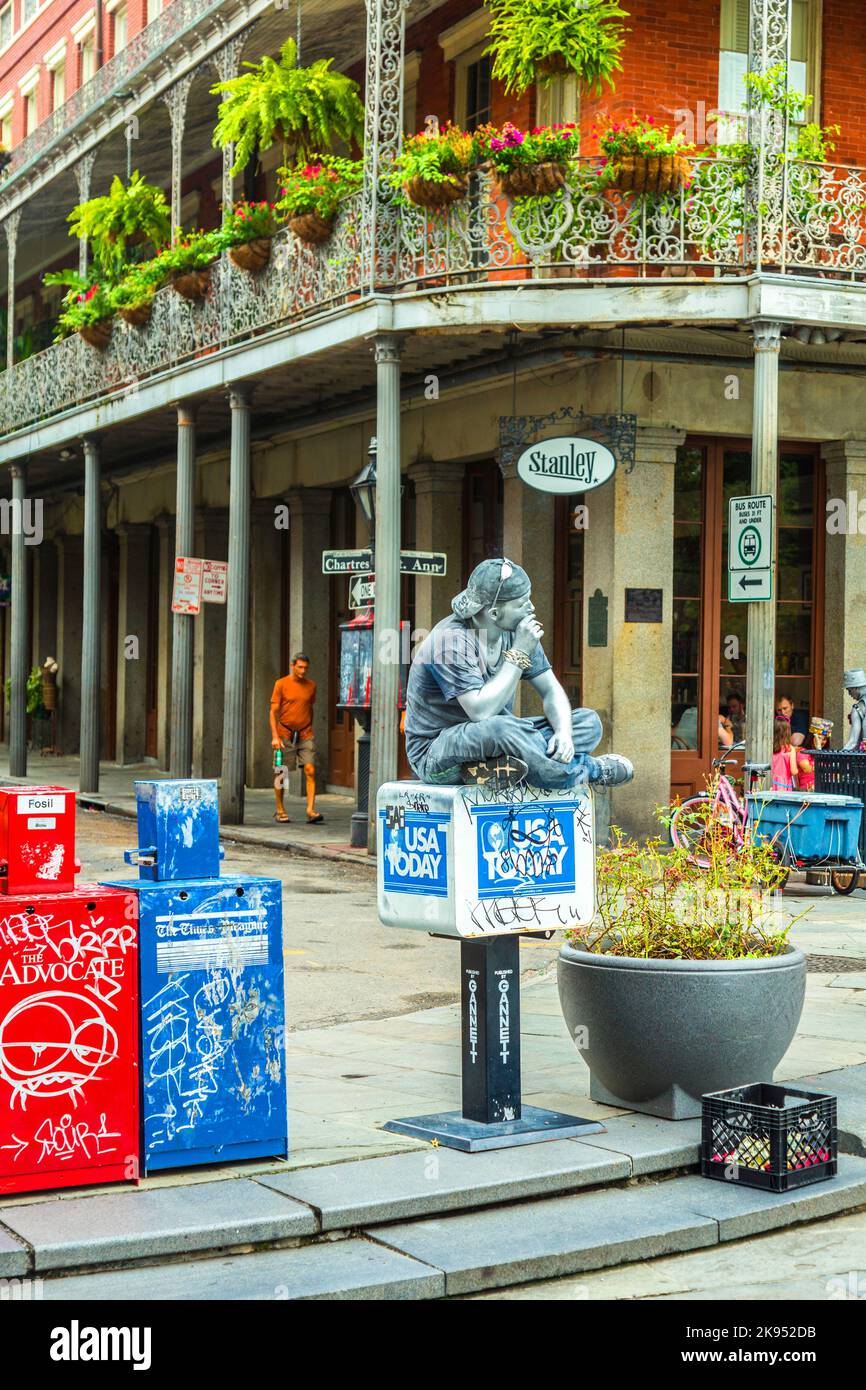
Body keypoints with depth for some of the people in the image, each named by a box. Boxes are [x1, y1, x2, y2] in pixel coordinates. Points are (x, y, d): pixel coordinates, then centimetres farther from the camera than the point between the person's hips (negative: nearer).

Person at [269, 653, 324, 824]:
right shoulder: (281, 684, -3)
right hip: (285, 735, -2)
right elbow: (274, 711, -5)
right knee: (281, 774, 4)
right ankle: (280, 811, 18)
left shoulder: (311, 685, 8)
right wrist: (275, 736, -13)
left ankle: (311, 810, -13)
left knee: (310, 770, -11)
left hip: (305, 735, 2)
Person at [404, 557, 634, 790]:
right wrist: (519, 654, -27)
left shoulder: (517, 633, 0)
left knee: (589, 721, -3)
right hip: (435, 752, -8)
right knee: (499, 728, -40)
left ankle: (498, 767, -26)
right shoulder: (451, 640, -23)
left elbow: (552, 691, 3)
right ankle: (586, 770, -17)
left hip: (495, 740, 8)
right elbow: (481, 712, -32)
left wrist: (563, 732, -18)